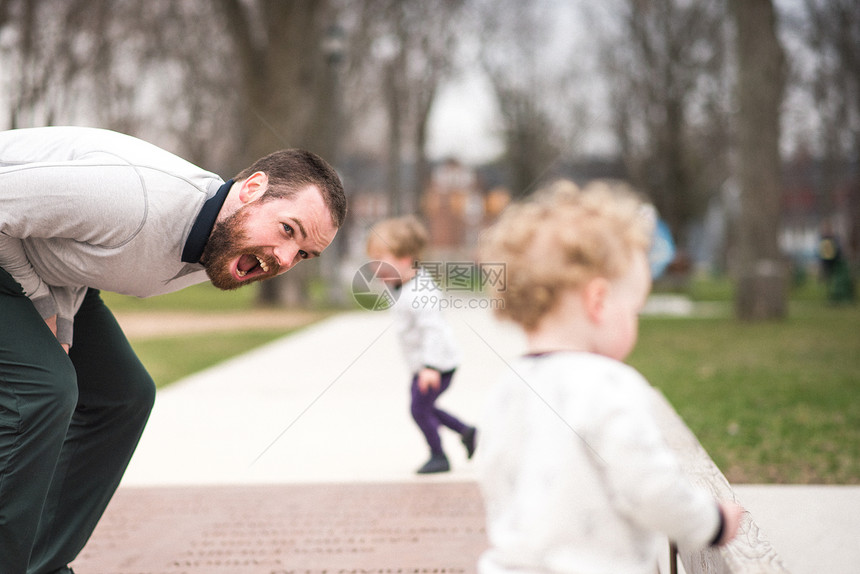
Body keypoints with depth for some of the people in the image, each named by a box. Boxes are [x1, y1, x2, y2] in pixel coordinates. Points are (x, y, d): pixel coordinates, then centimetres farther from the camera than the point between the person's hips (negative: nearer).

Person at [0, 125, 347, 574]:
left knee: (123, 395, 3)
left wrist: (60, 319, -8)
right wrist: (41, 300, -18)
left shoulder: (214, 256, -9)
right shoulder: (136, 197, -39)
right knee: (42, 388, -24)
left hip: (49, 265, 9)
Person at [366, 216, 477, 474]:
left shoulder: (419, 293, -27)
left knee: (420, 407, -3)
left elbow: (432, 329, -33)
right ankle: (466, 431, 32)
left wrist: (431, 366, -39)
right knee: (423, 405, 19)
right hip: (423, 363, 10)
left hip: (437, 362, -10)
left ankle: (438, 457, 13)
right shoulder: (407, 287, 4)